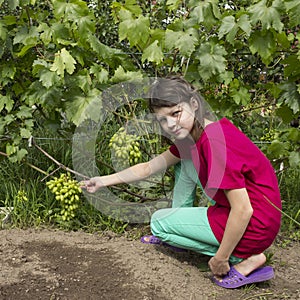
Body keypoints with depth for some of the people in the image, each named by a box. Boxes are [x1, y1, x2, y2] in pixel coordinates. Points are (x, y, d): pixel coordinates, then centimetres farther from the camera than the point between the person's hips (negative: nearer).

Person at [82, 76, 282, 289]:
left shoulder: (215, 142, -26)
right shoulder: (191, 135, 3)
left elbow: (243, 210, -26)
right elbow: (148, 168, 14)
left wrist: (221, 259, -17)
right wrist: (104, 181, 15)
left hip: (254, 224, -9)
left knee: (159, 221, 0)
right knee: (184, 160, 15)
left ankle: (244, 260, -6)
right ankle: (174, 236, 21)